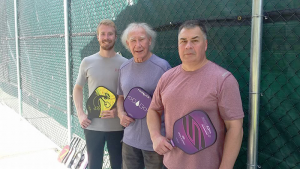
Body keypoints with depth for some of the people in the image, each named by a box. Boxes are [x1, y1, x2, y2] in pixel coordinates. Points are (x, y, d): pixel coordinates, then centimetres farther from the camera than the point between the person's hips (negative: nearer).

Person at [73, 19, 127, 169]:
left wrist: (119, 110, -13)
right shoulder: (87, 62, 0)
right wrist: (80, 114, 0)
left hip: (117, 126, -1)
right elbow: (77, 88, 11)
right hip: (92, 126, 1)